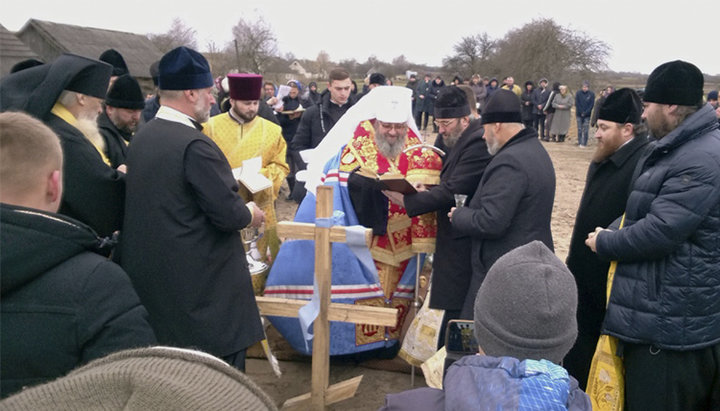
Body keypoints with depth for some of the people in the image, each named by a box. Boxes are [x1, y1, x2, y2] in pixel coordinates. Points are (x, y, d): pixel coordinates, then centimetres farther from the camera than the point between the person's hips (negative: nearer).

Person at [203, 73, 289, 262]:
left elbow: (281, 166, 7)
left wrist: (260, 175, -11)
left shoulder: (272, 130, 4)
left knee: (262, 257, 4)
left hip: (259, 205, 1)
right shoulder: (210, 127, 2)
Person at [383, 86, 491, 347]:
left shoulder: (478, 144, -17)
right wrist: (428, 191, 0)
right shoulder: (458, 142, 15)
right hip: (454, 241, 10)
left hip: (464, 245, -10)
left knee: (455, 308, -4)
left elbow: (452, 192, -23)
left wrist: (407, 200, -21)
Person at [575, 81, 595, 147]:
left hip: (587, 115, 0)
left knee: (586, 129, -1)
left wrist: (586, 113, -12)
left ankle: (584, 143, 4)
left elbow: (592, 104, -3)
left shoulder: (591, 94, -3)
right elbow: (577, 104, -3)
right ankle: (579, 143, 9)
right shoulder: (578, 93, -3)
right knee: (579, 129, 3)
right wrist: (581, 112, -9)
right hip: (579, 114, 0)